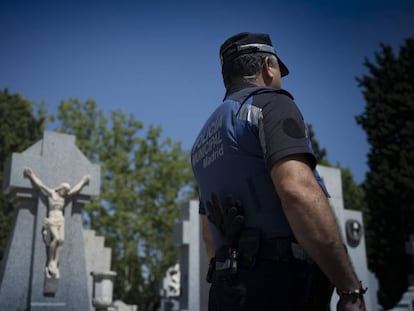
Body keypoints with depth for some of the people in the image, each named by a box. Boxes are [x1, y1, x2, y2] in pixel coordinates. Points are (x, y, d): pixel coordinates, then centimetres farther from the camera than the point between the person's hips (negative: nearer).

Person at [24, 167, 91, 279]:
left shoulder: (64, 196, 18)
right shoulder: (51, 193, 5)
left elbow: (75, 189, 27)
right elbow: (40, 184, 2)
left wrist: (83, 181, 34)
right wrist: (31, 175, 1)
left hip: (61, 220, 5)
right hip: (52, 219, -5)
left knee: (61, 240, -15)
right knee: (56, 238, -26)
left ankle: (55, 265, -18)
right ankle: (50, 262, -16)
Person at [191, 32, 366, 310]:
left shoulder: (206, 140, 21)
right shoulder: (270, 104, -4)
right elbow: (298, 190, -22)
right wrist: (351, 288, -20)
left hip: (232, 287, 8)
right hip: (281, 286, -8)